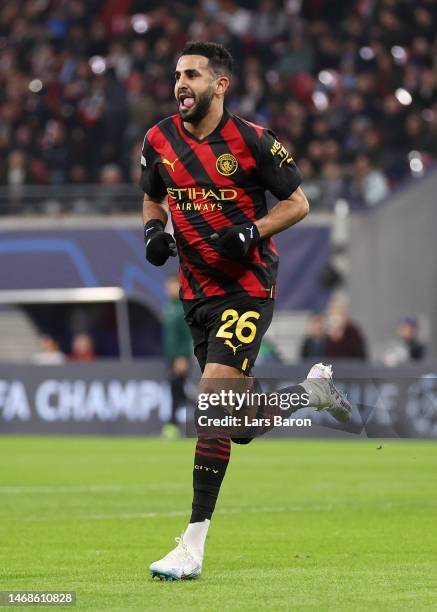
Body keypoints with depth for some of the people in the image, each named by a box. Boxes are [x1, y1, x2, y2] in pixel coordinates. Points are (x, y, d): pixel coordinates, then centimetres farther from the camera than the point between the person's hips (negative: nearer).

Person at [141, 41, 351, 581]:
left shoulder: (250, 141, -12)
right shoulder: (159, 141, 2)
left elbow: (298, 202, -3)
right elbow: (153, 198, 20)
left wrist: (252, 232, -18)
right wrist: (154, 229, -2)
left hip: (248, 288, -6)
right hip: (197, 291, 6)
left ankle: (194, 545, -19)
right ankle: (313, 390, 41)